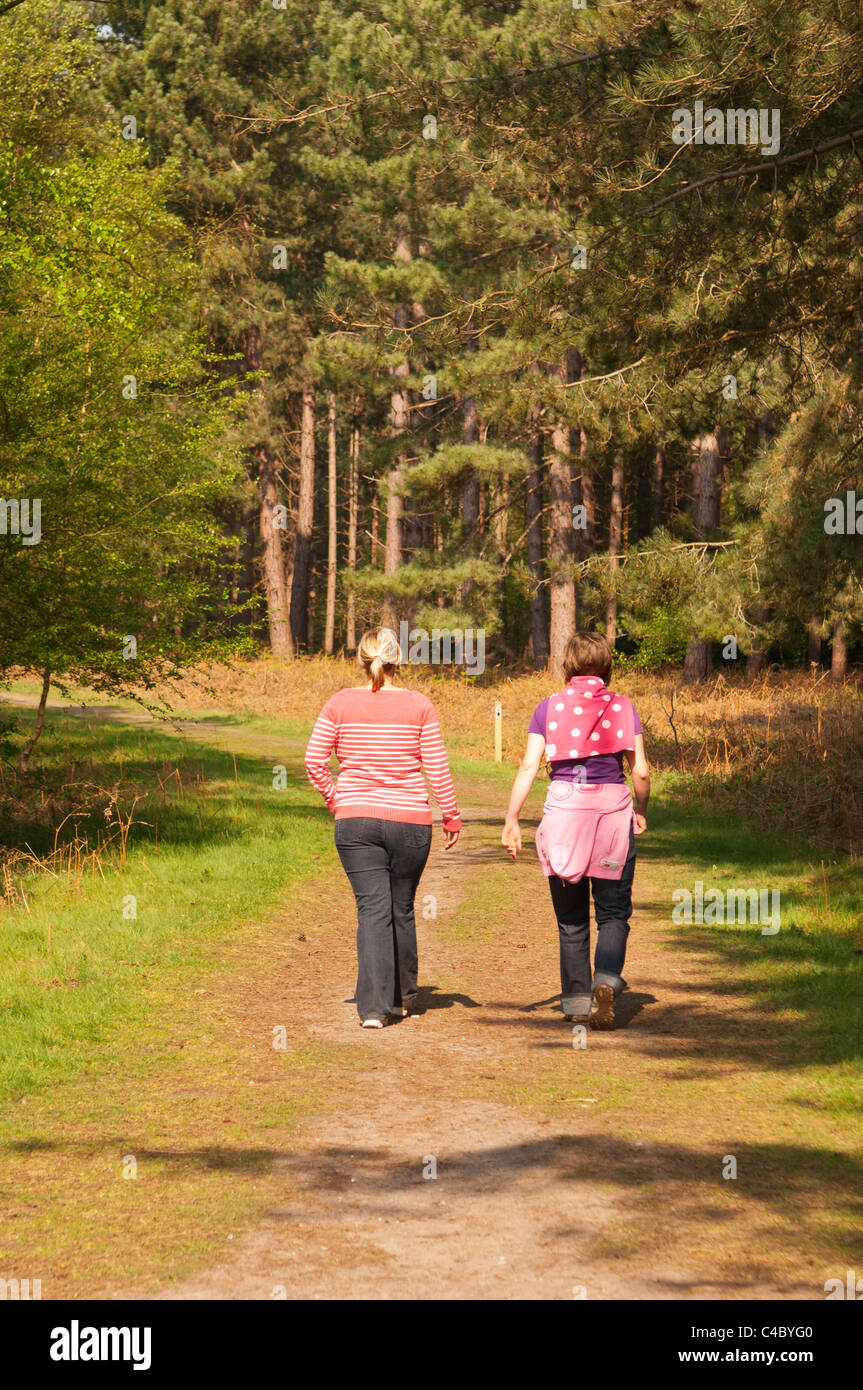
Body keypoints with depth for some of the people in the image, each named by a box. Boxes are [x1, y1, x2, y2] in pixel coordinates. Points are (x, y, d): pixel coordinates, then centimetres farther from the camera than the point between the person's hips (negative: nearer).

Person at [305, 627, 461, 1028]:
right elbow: (437, 768, -2)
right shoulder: (419, 706, -3)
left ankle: (374, 1007, -14)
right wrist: (451, 816, 7)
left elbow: (314, 761, 0)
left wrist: (336, 800, 13)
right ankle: (402, 998, 30)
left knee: (372, 909, -2)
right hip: (410, 820, 0)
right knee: (402, 908, 15)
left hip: (355, 819, 0)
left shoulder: (340, 704, -1)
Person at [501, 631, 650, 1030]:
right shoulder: (622, 708, 4)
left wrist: (511, 820, -2)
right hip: (612, 809, 0)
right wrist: (640, 813, 17)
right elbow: (641, 771, 1)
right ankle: (606, 980, -18)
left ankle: (577, 1001, 13)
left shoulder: (549, 708, 3)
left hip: (563, 808, 1)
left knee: (571, 918, 12)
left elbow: (529, 766, -4)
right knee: (613, 913, 6)